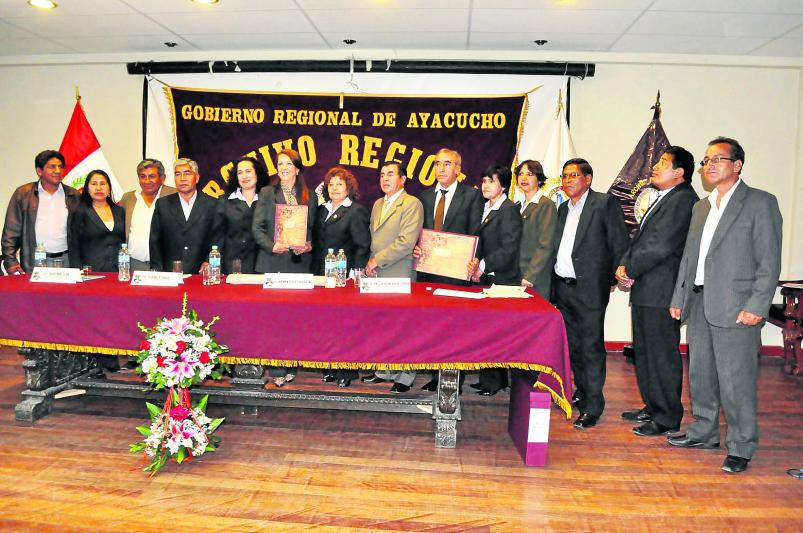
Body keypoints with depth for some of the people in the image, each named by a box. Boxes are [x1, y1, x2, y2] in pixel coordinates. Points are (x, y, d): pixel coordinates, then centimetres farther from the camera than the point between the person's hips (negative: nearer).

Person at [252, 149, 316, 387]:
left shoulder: (310, 196, 12)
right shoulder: (266, 193, 8)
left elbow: (313, 228, 12)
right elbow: (257, 227, 1)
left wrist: (309, 245, -8)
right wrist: (272, 246, -15)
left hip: (300, 262, 1)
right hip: (272, 263, -1)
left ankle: (290, 366, 13)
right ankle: (276, 369, 5)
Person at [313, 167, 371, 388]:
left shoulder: (356, 211, -4)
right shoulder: (322, 210, 16)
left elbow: (363, 246, -8)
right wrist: (315, 271, 11)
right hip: (322, 274, 6)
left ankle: (347, 371, 8)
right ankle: (330, 367, 17)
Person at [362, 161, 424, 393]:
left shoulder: (412, 204, -7)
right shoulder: (378, 204, 19)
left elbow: (407, 241, -17)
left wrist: (377, 260, -13)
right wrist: (370, 264, 7)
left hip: (399, 276, -7)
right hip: (376, 275, 7)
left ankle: (405, 376, 9)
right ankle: (384, 370, 24)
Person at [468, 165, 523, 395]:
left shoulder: (509, 210, -9)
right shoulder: (485, 209, 17)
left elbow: (509, 249, -16)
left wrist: (483, 265, -18)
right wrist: (475, 261, 0)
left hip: (501, 281, -8)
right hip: (485, 279, 8)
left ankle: (493, 380, 9)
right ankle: (489, 378, 19)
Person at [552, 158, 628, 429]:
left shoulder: (605, 203, -6)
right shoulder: (563, 208, 16)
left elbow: (620, 243, -7)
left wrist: (613, 279, -8)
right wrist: (554, 286, 8)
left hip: (589, 288, -7)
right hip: (562, 286, 7)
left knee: (591, 346, -2)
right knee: (571, 344, 17)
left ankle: (593, 406, 6)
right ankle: (582, 390, 34)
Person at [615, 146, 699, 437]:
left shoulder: (683, 199, -14)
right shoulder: (661, 199, 18)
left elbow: (660, 246, -21)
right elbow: (639, 237, 17)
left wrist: (629, 269, -10)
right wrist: (624, 265, 0)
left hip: (661, 292, -10)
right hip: (645, 291, 10)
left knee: (662, 356, 0)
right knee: (644, 353, 18)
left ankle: (667, 418, 13)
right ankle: (652, 407, 32)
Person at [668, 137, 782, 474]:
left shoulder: (760, 203, -3)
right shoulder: (701, 207, 18)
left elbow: (769, 262, -9)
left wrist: (757, 306, -16)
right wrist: (678, 298, 12)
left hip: (735, 308, -7)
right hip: (698, 305, 7)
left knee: (736, 381, -3)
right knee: (700, 375, 15)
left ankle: (741, 448, 11)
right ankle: (703, 432, 30)